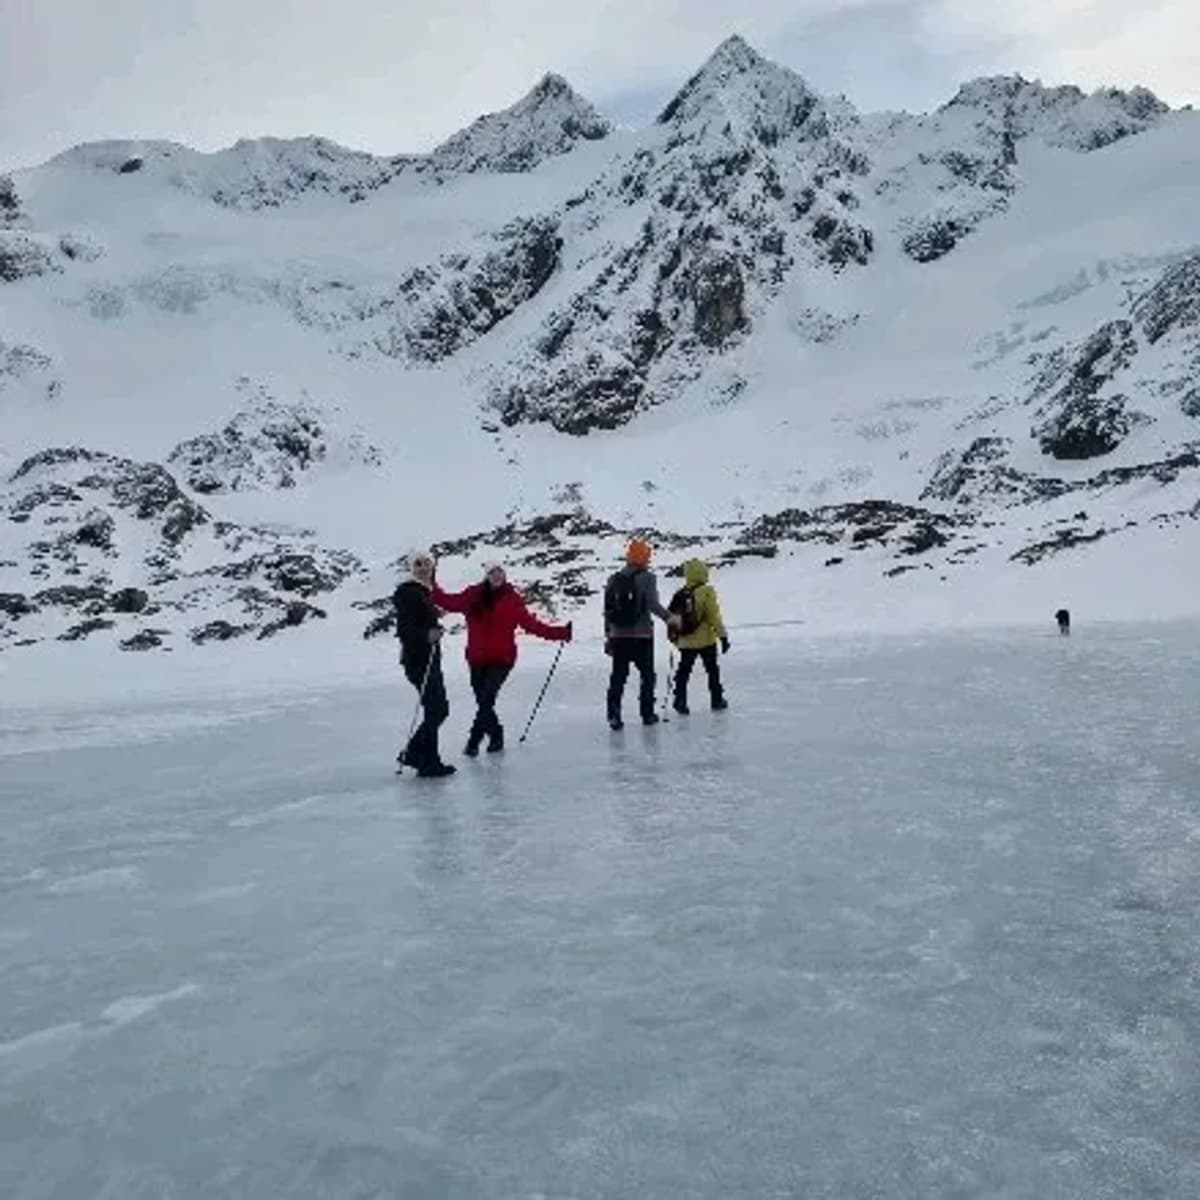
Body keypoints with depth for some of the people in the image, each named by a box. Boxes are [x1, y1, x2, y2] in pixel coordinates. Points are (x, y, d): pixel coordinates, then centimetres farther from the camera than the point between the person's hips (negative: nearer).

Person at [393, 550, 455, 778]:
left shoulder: (426, 592, 15)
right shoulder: (408, 592, -13)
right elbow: (403, 629, -22)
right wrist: (427, 635, -34)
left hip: (430, 659, 10)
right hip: (418, 660, -10)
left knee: (440, 709, 14)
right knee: (434, 710, -6)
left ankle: (412, 753, 22)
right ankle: (429, 763, 2)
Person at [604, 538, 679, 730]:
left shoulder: (614, 580, 7)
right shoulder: (647, 577, -7)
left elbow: (608, 610, 9)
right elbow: (652, 604, -18)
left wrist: (608, 636, 16)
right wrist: (668, 618, -7)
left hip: (618, 635, 3)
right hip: (641, 635, -3)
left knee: (618, 676, 7)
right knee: (647, 674, 12)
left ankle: (614, 715, 0)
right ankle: (647, 713, 16)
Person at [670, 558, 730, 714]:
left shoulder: (679, 595, 3)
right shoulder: (706, 592, -13)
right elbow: (714, 616, -14)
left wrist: (675, 637, 20)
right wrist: (722, 635, -9)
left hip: (685, 642, 3)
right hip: (706, 640, -3)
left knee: (683, 672, 11)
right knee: (712, 670, 14)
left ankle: (680, 701, 5)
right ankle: (717, 700, 21)